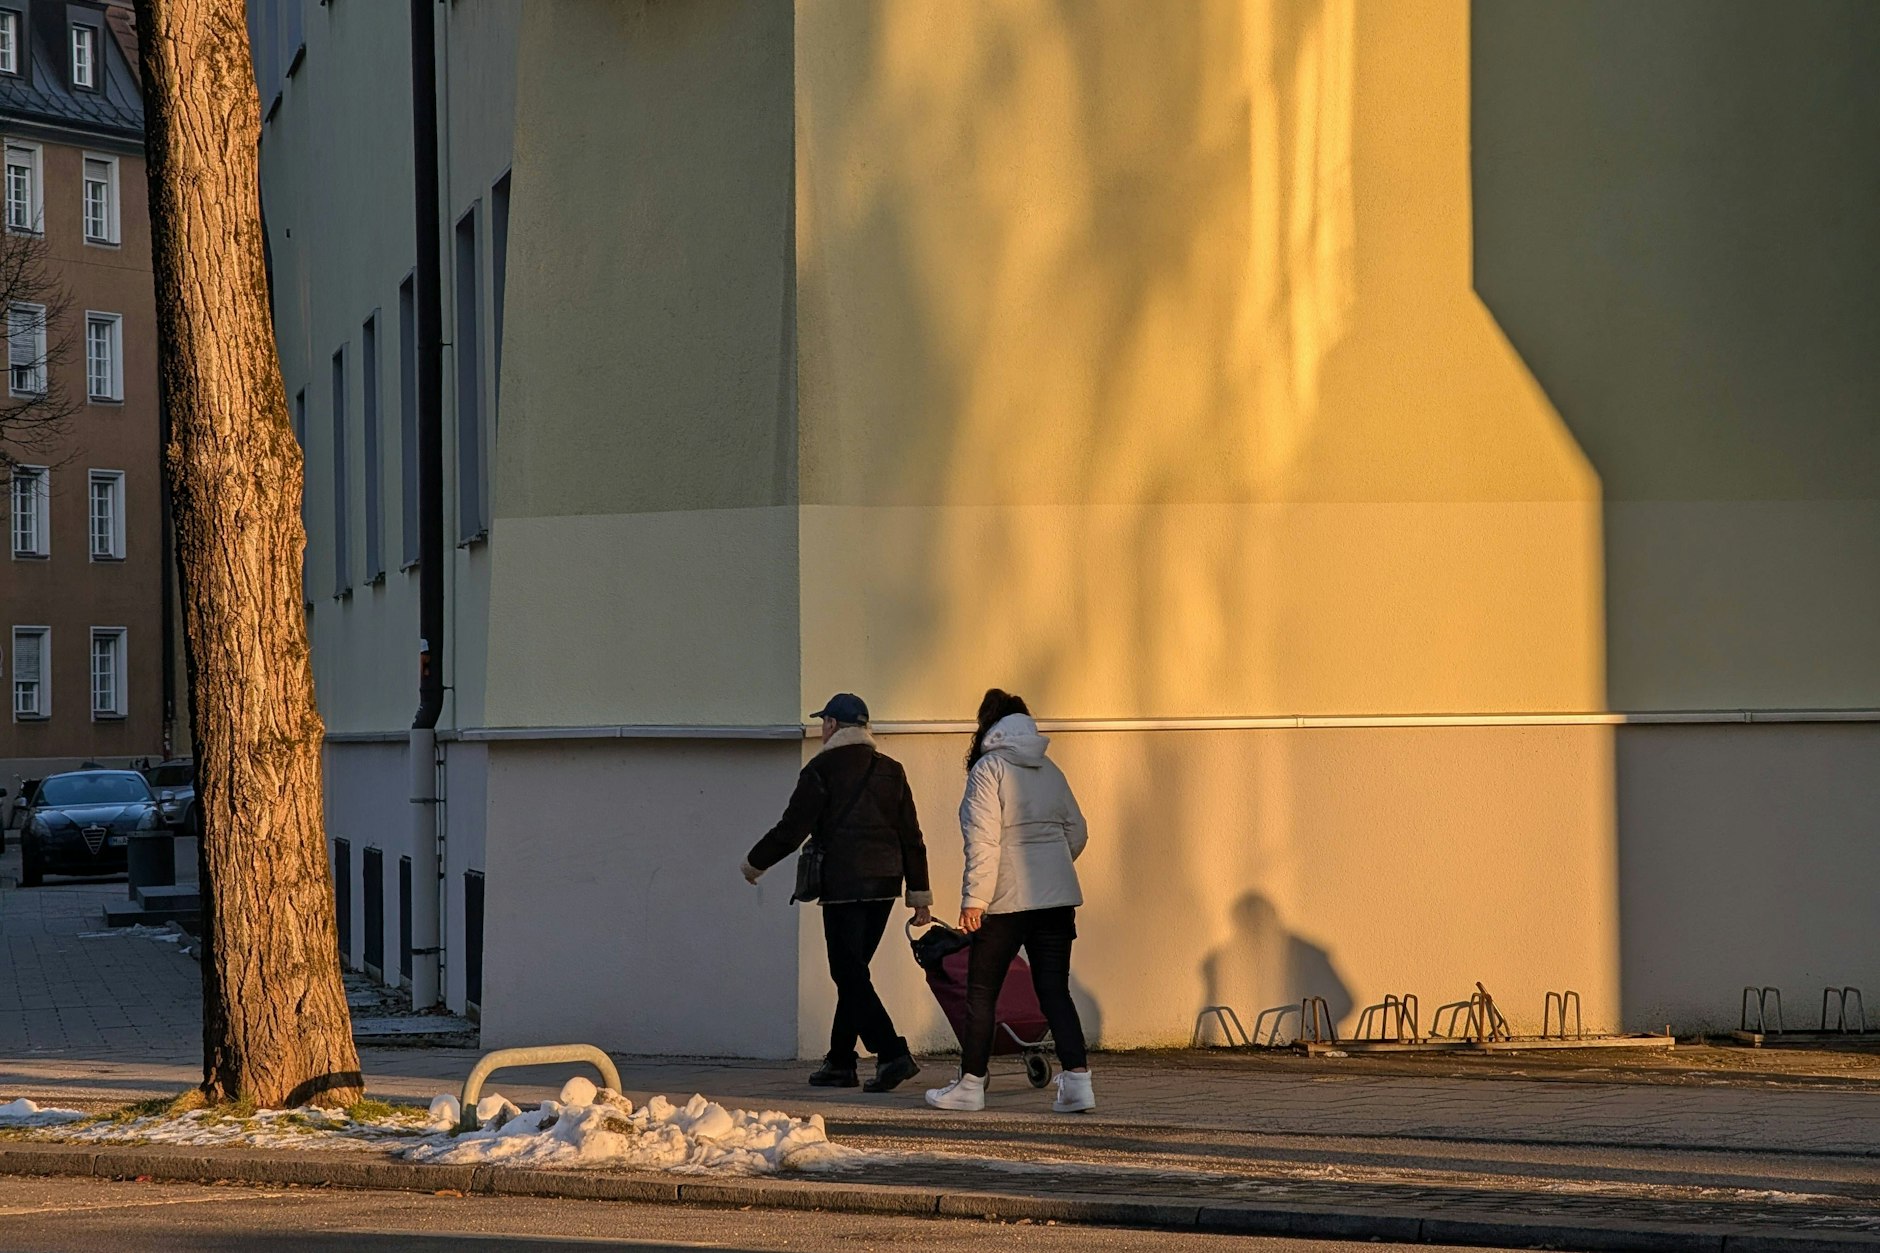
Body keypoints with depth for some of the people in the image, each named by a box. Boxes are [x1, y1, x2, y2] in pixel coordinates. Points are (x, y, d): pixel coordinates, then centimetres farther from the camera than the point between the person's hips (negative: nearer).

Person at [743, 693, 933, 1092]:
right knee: (852, 972, 15)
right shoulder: (891, 770, 14)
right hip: (884, 884, 7)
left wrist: (755, 863, 10)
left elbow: (792, 829, -5)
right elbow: (911, 837, 13)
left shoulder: (822, 768, -5)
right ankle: (840, 1061, 18)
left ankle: (892, 1054, -20)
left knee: (850, 974, -6)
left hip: (843, 886, -7)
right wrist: (920, 894, 15)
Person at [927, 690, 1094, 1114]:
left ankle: (971, 1083, 13)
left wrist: (974, 898, -15)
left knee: (981, 993, 7)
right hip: (1057, 897, 5)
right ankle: (1077, 1079, -9)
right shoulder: (1050, 770, 12)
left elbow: (983, 840, -15)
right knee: (1055, 991, 4)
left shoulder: (988, 769, -7)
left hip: (1008, 900, -5)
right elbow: (1077, 832, 15)